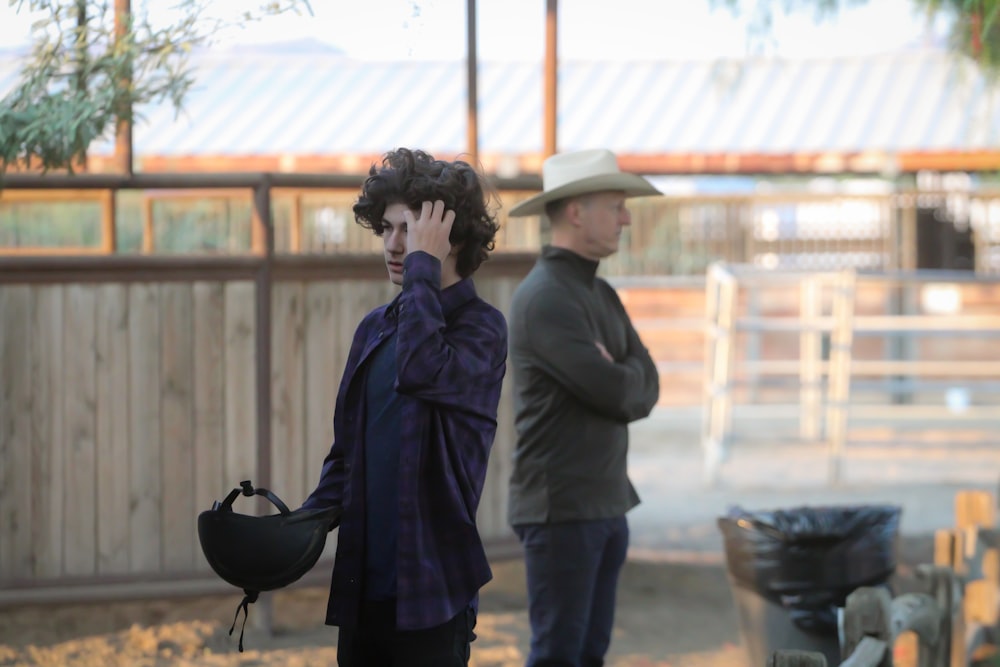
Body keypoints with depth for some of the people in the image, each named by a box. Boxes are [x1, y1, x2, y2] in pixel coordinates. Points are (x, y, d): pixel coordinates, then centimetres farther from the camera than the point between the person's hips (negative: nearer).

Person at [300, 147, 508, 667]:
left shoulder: (481, 328, -7)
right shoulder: (375, 328, 14)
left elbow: (421, 372, -29)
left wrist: (424, 263, -19)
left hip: (433, 591, -7)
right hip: (363, 583, 7)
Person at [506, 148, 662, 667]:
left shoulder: (602, 296, 15)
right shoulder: (544, 297, -15)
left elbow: (646, 389, 8)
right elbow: (616, 392, -19)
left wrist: (617, 378, -11)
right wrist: (625, 377, 2)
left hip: (606, 503, 9)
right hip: (561, 508, -9)